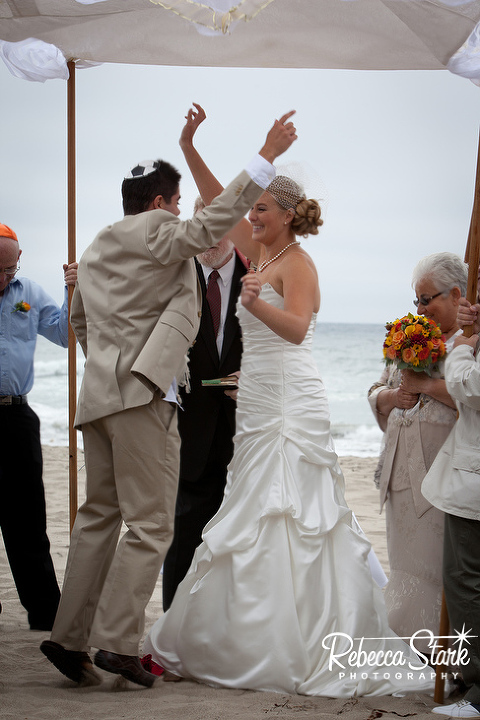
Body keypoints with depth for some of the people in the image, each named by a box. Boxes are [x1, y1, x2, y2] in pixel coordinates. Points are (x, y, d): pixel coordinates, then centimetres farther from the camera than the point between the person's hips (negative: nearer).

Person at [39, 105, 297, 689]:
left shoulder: (95, 250, 23)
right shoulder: (156, 232, -4)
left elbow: (79, 319, 31)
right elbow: (213, 222, -18)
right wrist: (268, 154, -18)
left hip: (97, 395, 9)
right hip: (142, 395, -9)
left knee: (99, 517, 13)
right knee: (150, 525, -8)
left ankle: (69, 638, 13)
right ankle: (116, 641, -13)